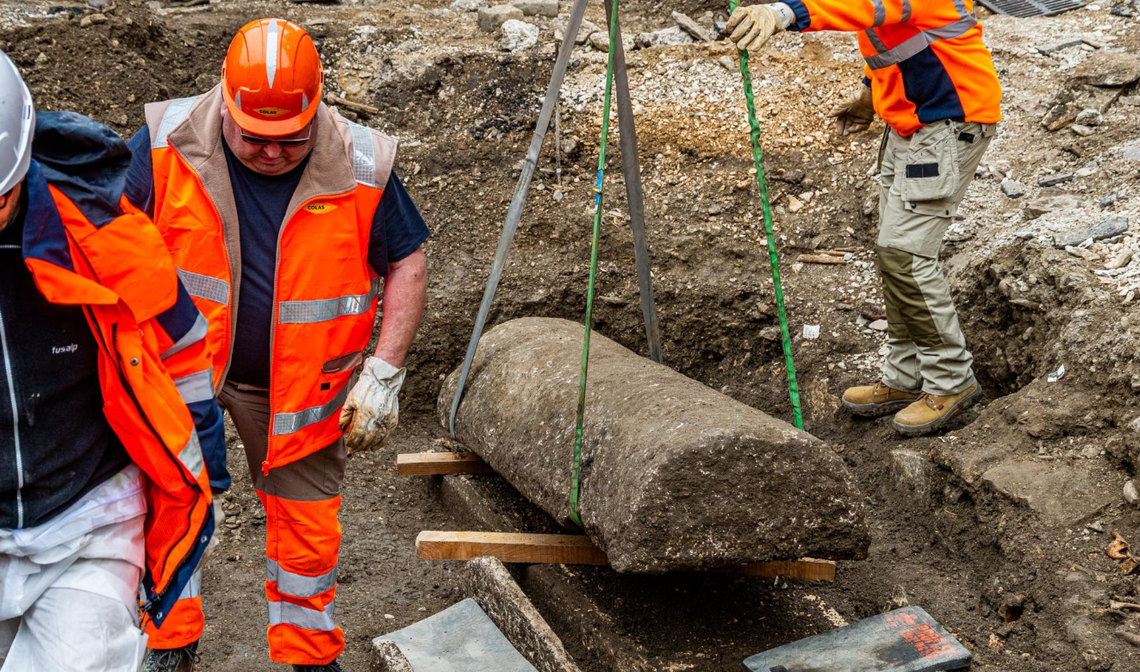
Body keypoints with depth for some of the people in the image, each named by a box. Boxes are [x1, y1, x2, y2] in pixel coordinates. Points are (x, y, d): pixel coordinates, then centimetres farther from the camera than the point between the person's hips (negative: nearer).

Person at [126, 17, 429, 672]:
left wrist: (384, 375, -10)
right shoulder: (168, 145, -15)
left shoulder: (359, 168, -15)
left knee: (308, 526, 10)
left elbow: (407, 264, -5)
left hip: (299, 384, 0)